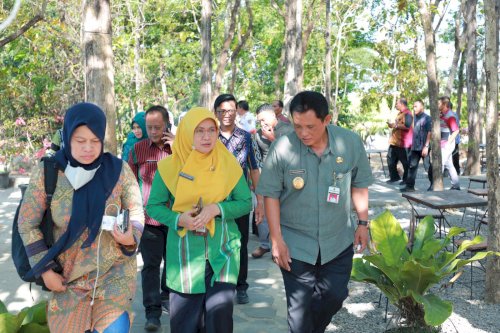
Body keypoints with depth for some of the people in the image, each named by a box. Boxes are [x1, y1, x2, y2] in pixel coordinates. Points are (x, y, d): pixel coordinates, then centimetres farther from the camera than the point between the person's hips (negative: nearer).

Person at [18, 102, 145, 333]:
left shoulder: (119, 170, -9)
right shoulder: (47, 173, -9)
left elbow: (136, 213, -1)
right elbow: (27, 225, -2)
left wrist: (131, 238, -23)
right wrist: (45, 270, -5)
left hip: (115, 272, -1)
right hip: (68, 278, 1)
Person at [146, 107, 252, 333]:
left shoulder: (229, 164, -1)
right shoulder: (170, 166, -4)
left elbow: (246, 202, 2)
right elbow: (153, 206, 2)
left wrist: (217, 208, -16)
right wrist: (179, 219, -17)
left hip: (222, 251, 0)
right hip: (185, 254, 0)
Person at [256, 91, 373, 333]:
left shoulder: (351, 143, -11)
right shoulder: (281, 148, -17)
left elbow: (359, 184, 3)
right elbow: (271, 195, -10)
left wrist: (362, 222, 4)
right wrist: (276, 240, -10)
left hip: (338, 240, 3)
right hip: (295, 243, -2)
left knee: (335, 295, 14)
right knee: (299, 306, 6)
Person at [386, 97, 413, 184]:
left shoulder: (407, 114, -14)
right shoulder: (400, 114, 19)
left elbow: (407, 126, -26)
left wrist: (395, 125, -22)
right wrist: (392, 124, 13)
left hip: (403, 143, -10)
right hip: (395, 142, 11)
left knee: (405, 162, 1)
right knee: (391, 160, 13)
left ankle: (406, 179, 11)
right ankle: (394, 177, 23)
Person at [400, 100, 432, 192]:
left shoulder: (427, 118, -8)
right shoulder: (415, 117, 13)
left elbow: (429, 133, -13)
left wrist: (426, 146, -18)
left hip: (423, 147, -7)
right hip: (415, 147, 7)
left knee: (428, 166, 1)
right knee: (412, 166, 5)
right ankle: (410, 186, 7)